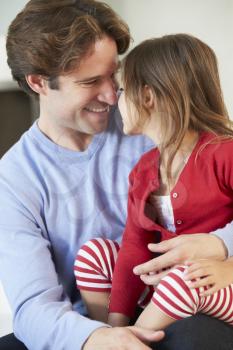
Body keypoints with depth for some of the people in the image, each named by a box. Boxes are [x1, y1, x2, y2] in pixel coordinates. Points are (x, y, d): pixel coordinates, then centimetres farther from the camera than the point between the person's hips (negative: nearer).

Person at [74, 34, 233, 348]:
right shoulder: (143, 170, 9)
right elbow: (136, 245, 1)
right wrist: (117, 320, -8)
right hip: (164, 283, 7)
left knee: (184, 277, -37)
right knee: (94, 252, -2)